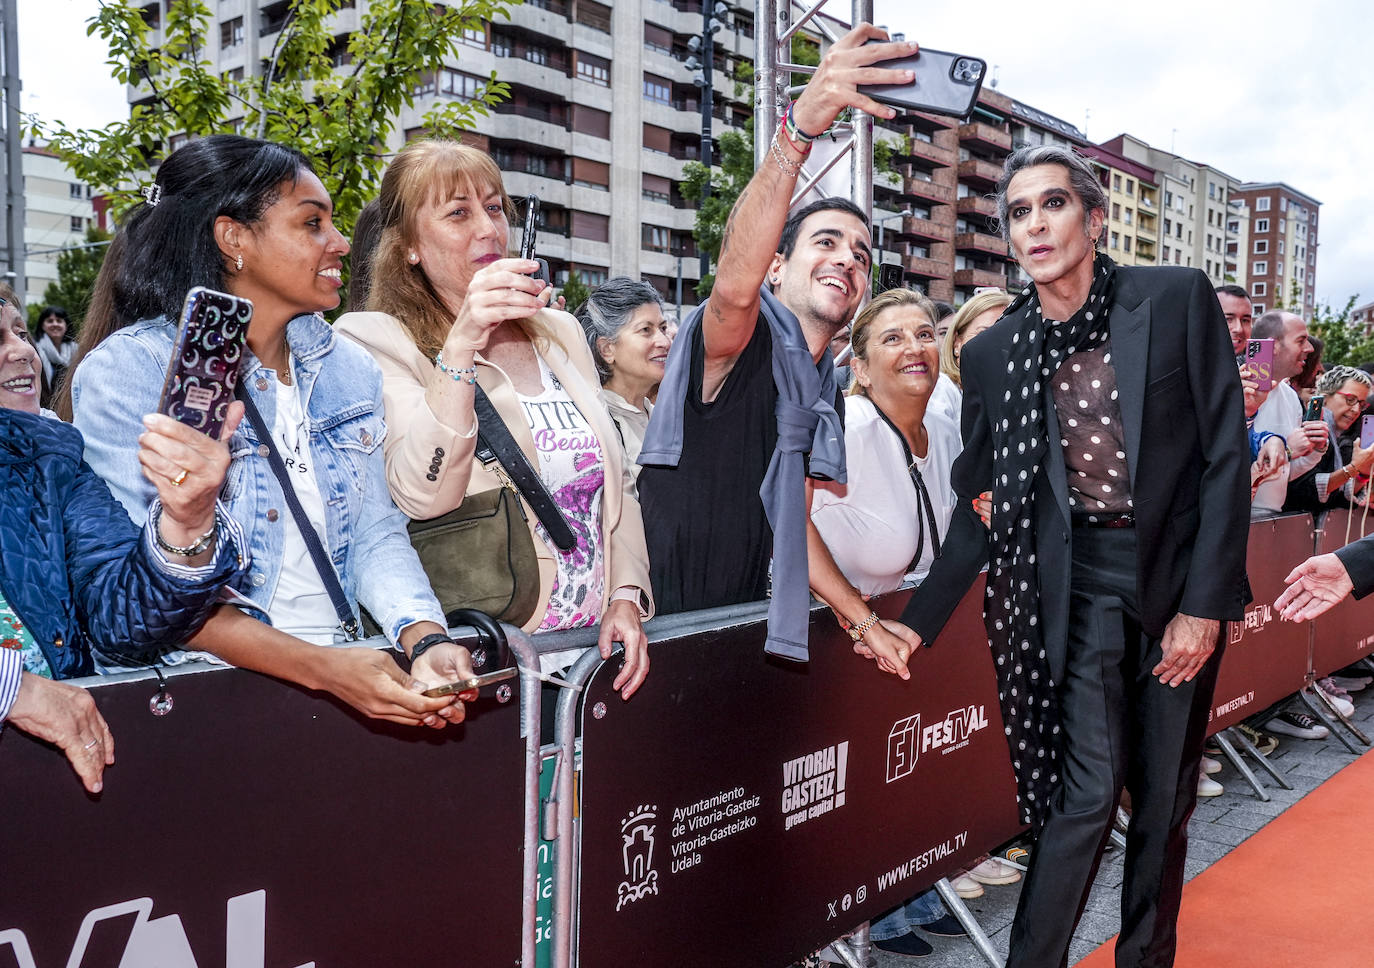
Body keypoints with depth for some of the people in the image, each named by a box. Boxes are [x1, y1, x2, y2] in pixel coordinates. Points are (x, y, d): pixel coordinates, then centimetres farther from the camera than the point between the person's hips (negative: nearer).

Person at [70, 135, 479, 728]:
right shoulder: (127, 372, -7)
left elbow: (376, 533, 7)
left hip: (347, 667, 4)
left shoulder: (349, 369, 10)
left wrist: (426, 639, -13)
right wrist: (320, 667, -24)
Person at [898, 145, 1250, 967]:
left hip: (1181, 571, 0)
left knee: (1166, 795, 11)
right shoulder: (993, 353, 0)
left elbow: (1226, 455, -5)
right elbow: (982, 506, 5)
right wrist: (916, 624, 1)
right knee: (1089, 788, -6)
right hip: (1078, 581, 0)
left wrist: (1204, 604, -10)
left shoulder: (1178, 299, -5)